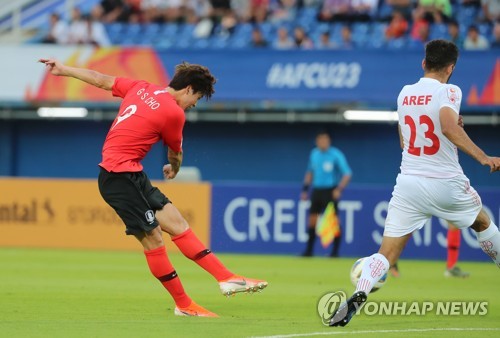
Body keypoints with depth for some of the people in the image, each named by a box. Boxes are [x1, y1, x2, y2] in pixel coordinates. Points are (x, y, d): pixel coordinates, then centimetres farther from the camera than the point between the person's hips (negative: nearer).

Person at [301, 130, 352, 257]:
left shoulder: (336, 155, -10)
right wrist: (305, 189, 17)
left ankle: (335, 251, -1)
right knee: (312, 220, 4)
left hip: (330, 192, -5)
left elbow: (347, 174, -14)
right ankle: (309, 250, 12)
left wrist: (339, 189, -26)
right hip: (316, 190, 5)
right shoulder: (314, 154, 9)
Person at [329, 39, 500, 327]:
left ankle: (359, 295, -29)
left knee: (387, 253, -4)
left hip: (409, 183, 3)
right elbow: (449, 127, -28)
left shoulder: (405, 94, 9)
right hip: (447, 184, -3)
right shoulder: (448, 91, -8)